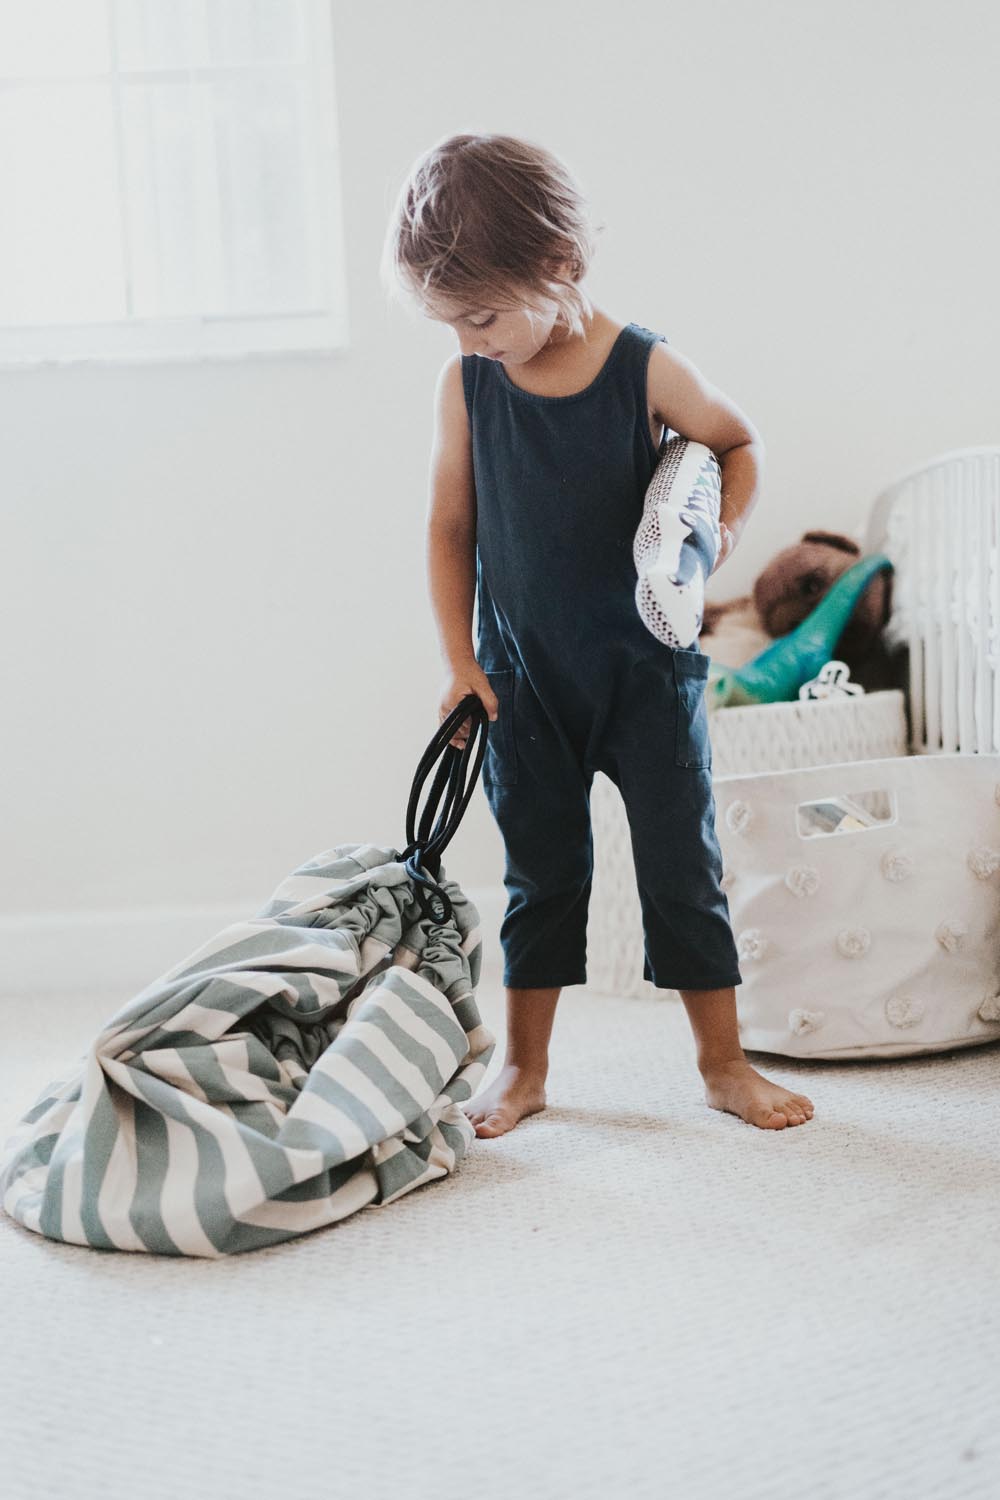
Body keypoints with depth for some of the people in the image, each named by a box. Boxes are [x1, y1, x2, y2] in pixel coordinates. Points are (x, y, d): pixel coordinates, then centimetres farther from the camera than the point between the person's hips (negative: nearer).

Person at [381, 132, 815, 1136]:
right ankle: (524, 1068, 26)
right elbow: (451, 529, 2)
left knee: (683, 864, 6)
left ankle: (723, 1062, 21)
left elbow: (740, 442, 7)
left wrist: (721, 527, -12)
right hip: (525, 678, 2)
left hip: (646, 668, -1)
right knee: (540, 872, 11)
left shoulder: (647, 371, -11)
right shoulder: (465, 385, -5)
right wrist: (460, 662, -1)